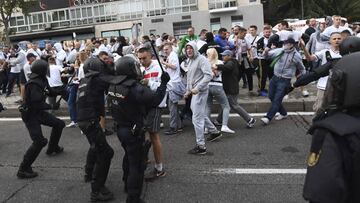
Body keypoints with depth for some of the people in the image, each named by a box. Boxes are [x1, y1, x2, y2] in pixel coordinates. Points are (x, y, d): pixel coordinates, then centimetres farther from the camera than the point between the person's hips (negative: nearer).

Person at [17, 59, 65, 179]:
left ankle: (52, 148, 39)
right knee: (39, 141, -18)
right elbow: (37, 103, -32)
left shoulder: (42, 80, 1)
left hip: (38, 112, 10)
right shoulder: (34, 84, -27)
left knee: (59, 124, 18)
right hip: (30, 115, -9)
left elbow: (50, 92, 15)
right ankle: (23, 169, -9)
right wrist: (51, 106, -17)